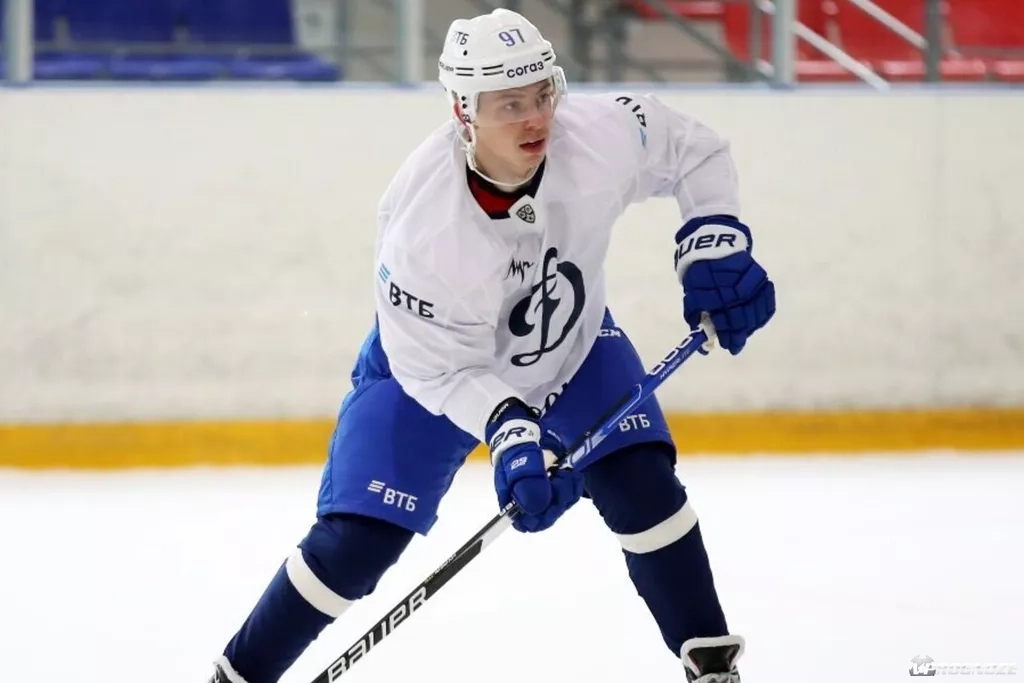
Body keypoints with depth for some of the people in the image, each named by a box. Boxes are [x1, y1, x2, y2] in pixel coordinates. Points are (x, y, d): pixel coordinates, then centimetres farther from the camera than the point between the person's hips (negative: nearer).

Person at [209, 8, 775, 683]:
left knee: (642, 483, -13)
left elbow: (696, 152, -10)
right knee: (355, 541, -10)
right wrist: (509, 429, -41)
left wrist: (716, 246, -21)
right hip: (430, 363, -3)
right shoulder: (424, 222, -39)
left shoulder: (601, 134, -31)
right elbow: (439, 367, -28)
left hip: (569, 344, 4)